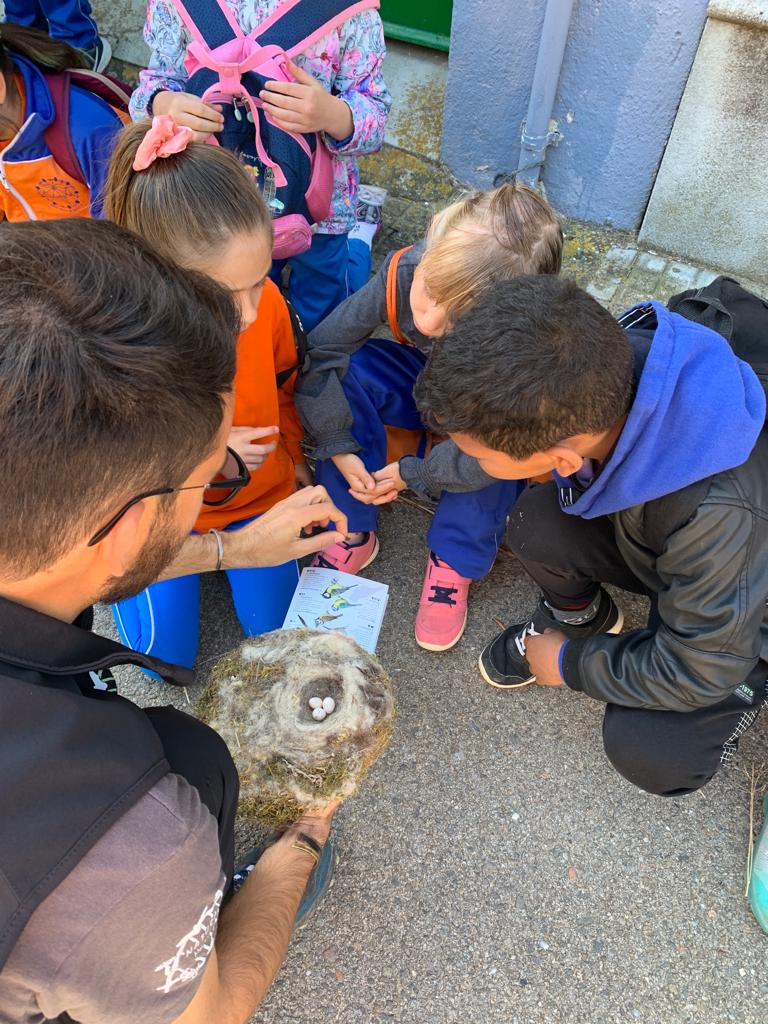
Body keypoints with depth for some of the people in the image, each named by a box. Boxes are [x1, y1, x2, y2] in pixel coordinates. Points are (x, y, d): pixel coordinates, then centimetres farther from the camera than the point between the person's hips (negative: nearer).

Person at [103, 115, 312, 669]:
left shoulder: (266, 301, -22)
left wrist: (293, 454, 10)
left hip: (260, 494, 3)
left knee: (276, 629, 6)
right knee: (165, 655, 5)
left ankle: (228, 544, 32)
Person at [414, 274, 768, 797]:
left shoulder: (719, 513, -45)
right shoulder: (603, 364, -30)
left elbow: (694, 672, -27)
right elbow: (509, 433, -6)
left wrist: (570, 665, -14)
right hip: (650, 539, 5)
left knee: (645, 751, -20)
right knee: (538, 522, -21)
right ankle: (580, 615, 13)